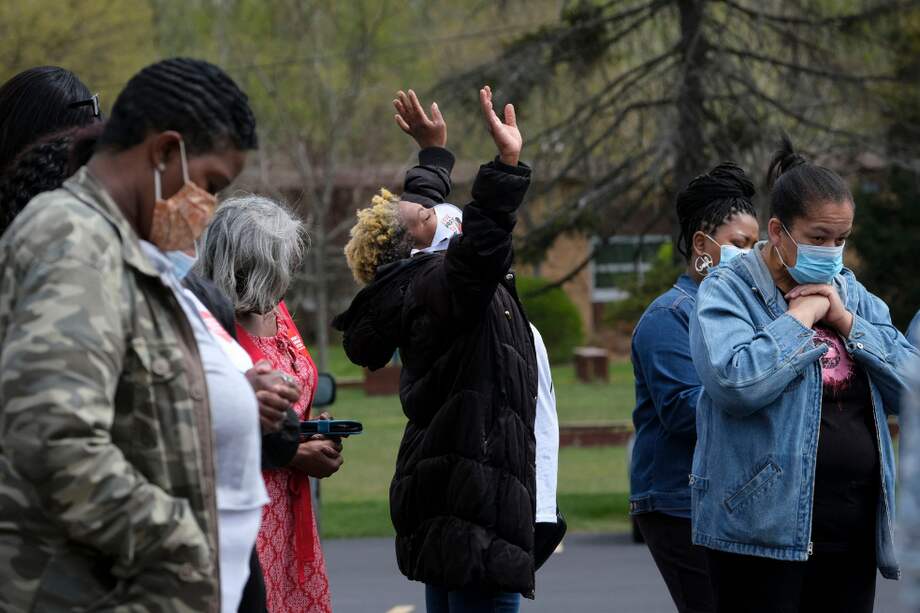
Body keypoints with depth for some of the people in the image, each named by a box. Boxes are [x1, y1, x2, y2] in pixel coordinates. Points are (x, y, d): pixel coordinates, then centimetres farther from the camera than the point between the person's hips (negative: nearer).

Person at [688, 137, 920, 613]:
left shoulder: (850, 291, 15)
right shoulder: (728, 290, -4)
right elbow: (735, 382, -23)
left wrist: (847, 322, -3)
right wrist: (800, 317, -12)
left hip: (854, 527, 6)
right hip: (764, 527, -6)